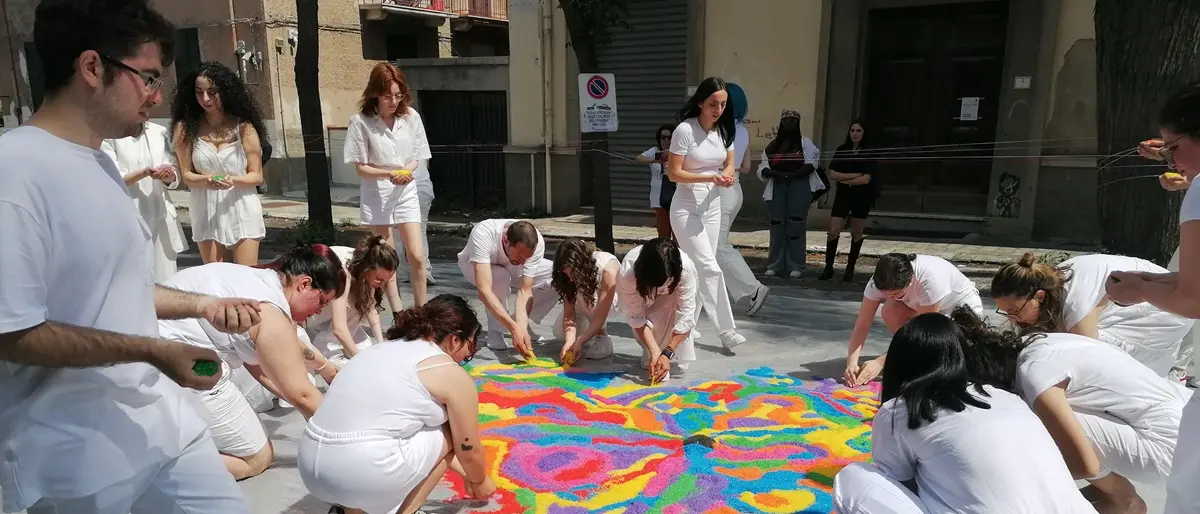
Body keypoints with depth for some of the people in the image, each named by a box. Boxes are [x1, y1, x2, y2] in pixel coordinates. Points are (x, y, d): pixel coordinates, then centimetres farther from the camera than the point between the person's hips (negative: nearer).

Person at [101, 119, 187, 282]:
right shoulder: (109, 135, -2)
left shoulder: (159, 131, 11)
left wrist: (169, 176, -12)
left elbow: (175, 172, 11)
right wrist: (144, 173, -24)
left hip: (161, 214, 4)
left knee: (164, 277, 6)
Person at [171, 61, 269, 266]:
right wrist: (206, 179, -19)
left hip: (242, 210, -2)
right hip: (206, 212, 2)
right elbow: (186, 175, 3)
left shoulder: (243, 126, -4)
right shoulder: (186, 128, 0)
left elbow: (257, 176, -1)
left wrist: (233, 180, -21)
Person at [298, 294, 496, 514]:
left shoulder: (387, 348, 21)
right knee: (449, 434, 13)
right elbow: (469, 451, 8)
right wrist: (479, 481, 31)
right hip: (364, 474, -8)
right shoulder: (453, 375, -2)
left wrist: (464, 472, 38)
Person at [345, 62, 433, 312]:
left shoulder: (411, 116, -6)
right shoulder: (361, 121, -13)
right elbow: (361, 167, -9)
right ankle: (398, 314, 16)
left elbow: (416, 157, 3)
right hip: (376, 194, -2)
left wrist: (407, 171, -18)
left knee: (417, 256, -2)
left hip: (407, 192, 2)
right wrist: (390, 174, -25)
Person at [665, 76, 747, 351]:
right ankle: (727, 331, -6)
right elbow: (673, 174, -15)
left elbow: (729, 164, 15)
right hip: (686, 208, -6)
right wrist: (709, 178, -25)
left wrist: (726, 176, -9)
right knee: (710, 269, -12)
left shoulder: (724, 130, 3)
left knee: (699, 271, 9)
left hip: (712, 207, 7)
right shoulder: (685, 130, -16)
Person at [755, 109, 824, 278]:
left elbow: (812, 163, -7)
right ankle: (775, 265, 10)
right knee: (777, 225, 3)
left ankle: (796, 266, -1)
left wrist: (793, 174, -18)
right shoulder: (773, 144, 14)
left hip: (799, 186, -3)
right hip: (777, 187, 3)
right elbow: (763, 167, 7)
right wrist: (776, 173, -13)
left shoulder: (805, 142, 6)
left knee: (796, 225, -6)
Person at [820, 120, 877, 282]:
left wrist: (845, 181, -6)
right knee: (833, 231, -6)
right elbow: (832, 174, -5)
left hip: (861, 197, -2)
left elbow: (866, 179, -12)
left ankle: (850, 269, 17)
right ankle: (828, 268, 2)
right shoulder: (842, 150, 4)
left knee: (856, 233, 7)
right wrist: (855, 175, -13)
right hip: (842, 195, 2)